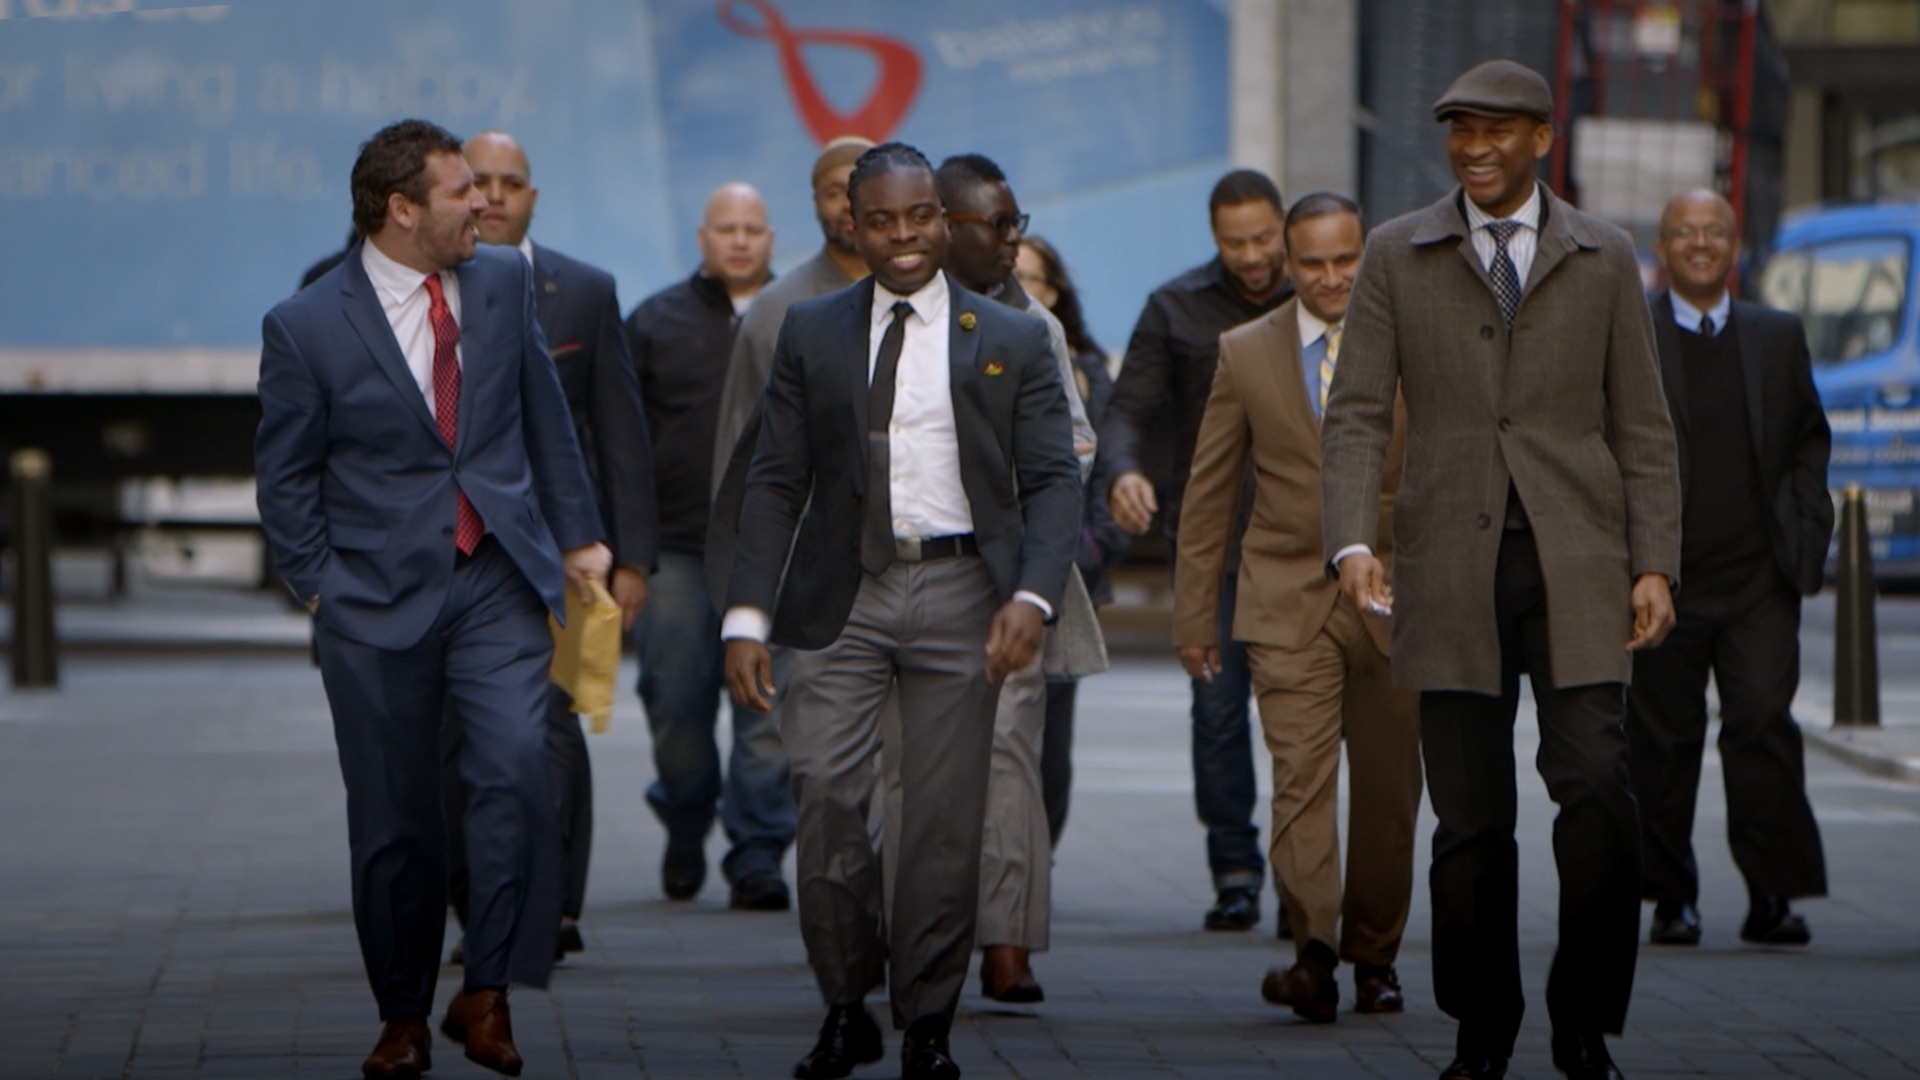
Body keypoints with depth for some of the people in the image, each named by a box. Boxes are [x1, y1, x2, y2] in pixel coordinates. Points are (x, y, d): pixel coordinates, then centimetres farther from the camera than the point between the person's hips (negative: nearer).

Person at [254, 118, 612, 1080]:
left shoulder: (504, 284, 7)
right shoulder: (307, 326, -4)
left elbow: (545, 419, 17)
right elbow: (285, 473, 3)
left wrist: (577, 535, 14)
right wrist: (319, 585, -3)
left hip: (499, 581, 2)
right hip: (378, 601, -2)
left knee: (516, 767, -19)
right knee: (392, 818, 3)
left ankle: (488, 993, -9)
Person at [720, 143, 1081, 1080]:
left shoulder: (1012, 341, 7)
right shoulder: (811, 335, 10)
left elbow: (1053, 479, 3)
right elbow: (775, 481, 7)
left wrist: (1033, 596, -14)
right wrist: (748, 614, -3)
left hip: (961, 593, 0)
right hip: (844, 593, 0)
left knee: (945, 817, -1)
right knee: (826, 791, -13)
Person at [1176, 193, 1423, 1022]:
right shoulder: (1244, 354, 5)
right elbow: (1208, 494, 8)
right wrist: (1194, 613, 5)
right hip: (1287, 603, -1)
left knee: (1388, 789, 7)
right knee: (1301, 778, -16)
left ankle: (1373, 956, 22)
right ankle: (1313, 953, -25)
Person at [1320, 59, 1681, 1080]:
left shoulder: (1604, 260, 9)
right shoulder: (1397, 256, 8)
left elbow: (1640, 428, 9)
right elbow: (1356, 414, 3)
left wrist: (1655, 565, 0)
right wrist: (1352, 543, -12)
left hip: (1575, 567, 0)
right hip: (1451, 567, 0)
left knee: (1596, 787, -13)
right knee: (1469, 817, 1)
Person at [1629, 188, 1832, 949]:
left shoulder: (1779, 337, 13)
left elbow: (1810, 439, 18)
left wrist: (1804, 532, 5)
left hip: (1758, 579, 1)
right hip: (1661, 578, -1)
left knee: (1763, 721, -11)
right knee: (1662, 737, 3)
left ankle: (1772, 894, -7)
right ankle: (1670, 897, 13)